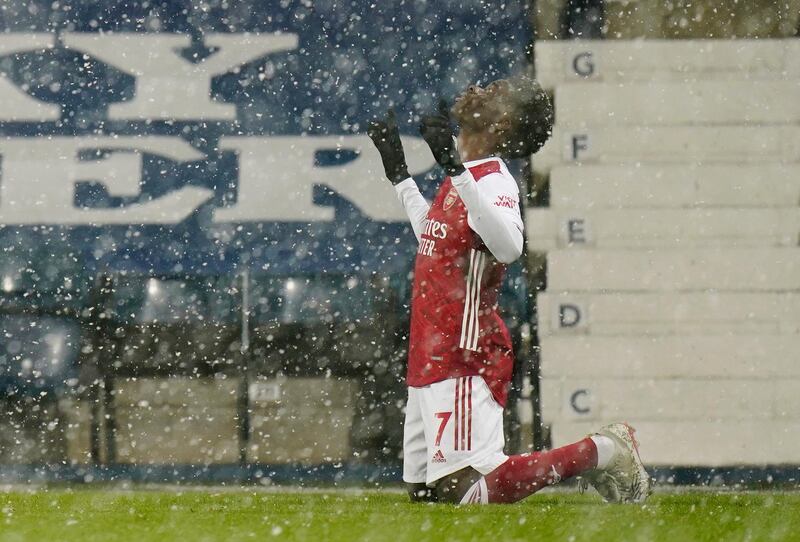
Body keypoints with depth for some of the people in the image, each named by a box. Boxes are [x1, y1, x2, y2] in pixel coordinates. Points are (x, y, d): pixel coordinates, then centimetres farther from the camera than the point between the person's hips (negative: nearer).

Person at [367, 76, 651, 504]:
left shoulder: (493, 180, -14)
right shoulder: (464, 176, 14)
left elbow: (509, 247, -36)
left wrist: (455, 169, -37)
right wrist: (398, 172, 33)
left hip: (464, 360, -9)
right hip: (431, 358, 9)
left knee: (464, 493, -18)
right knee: (424, 493, 14)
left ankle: (600, 452, -3)